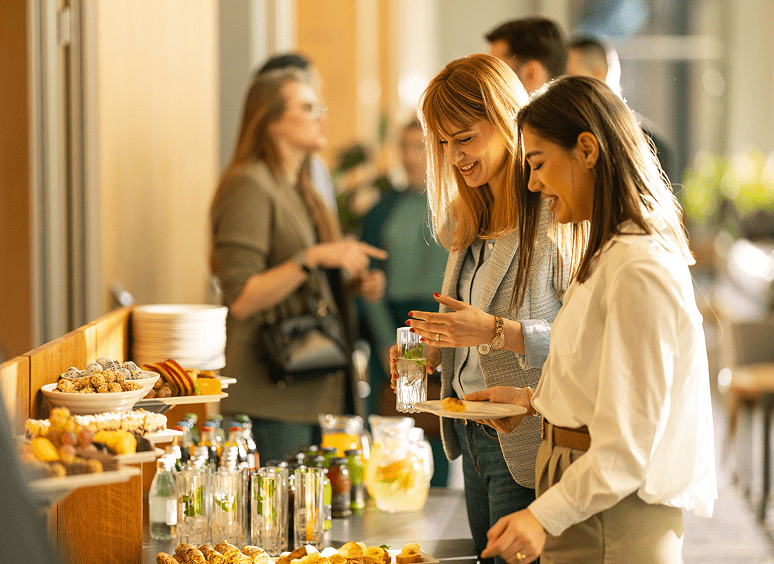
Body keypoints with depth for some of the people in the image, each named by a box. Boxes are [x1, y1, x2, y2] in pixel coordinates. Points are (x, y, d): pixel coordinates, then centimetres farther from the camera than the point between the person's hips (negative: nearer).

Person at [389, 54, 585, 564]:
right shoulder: (471, 220, 13)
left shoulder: (557, 215, -14)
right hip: (475, 441, 8)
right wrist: (434, 350, 3)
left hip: (526, 445, -8)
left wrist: (497, 332, -26)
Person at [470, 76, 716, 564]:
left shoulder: (639, 271, -20)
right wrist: (535, 400, 14)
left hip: (610, 523, -9)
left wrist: (545, 516, -28)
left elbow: (630, 440, -23)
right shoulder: (611, 254, 12)